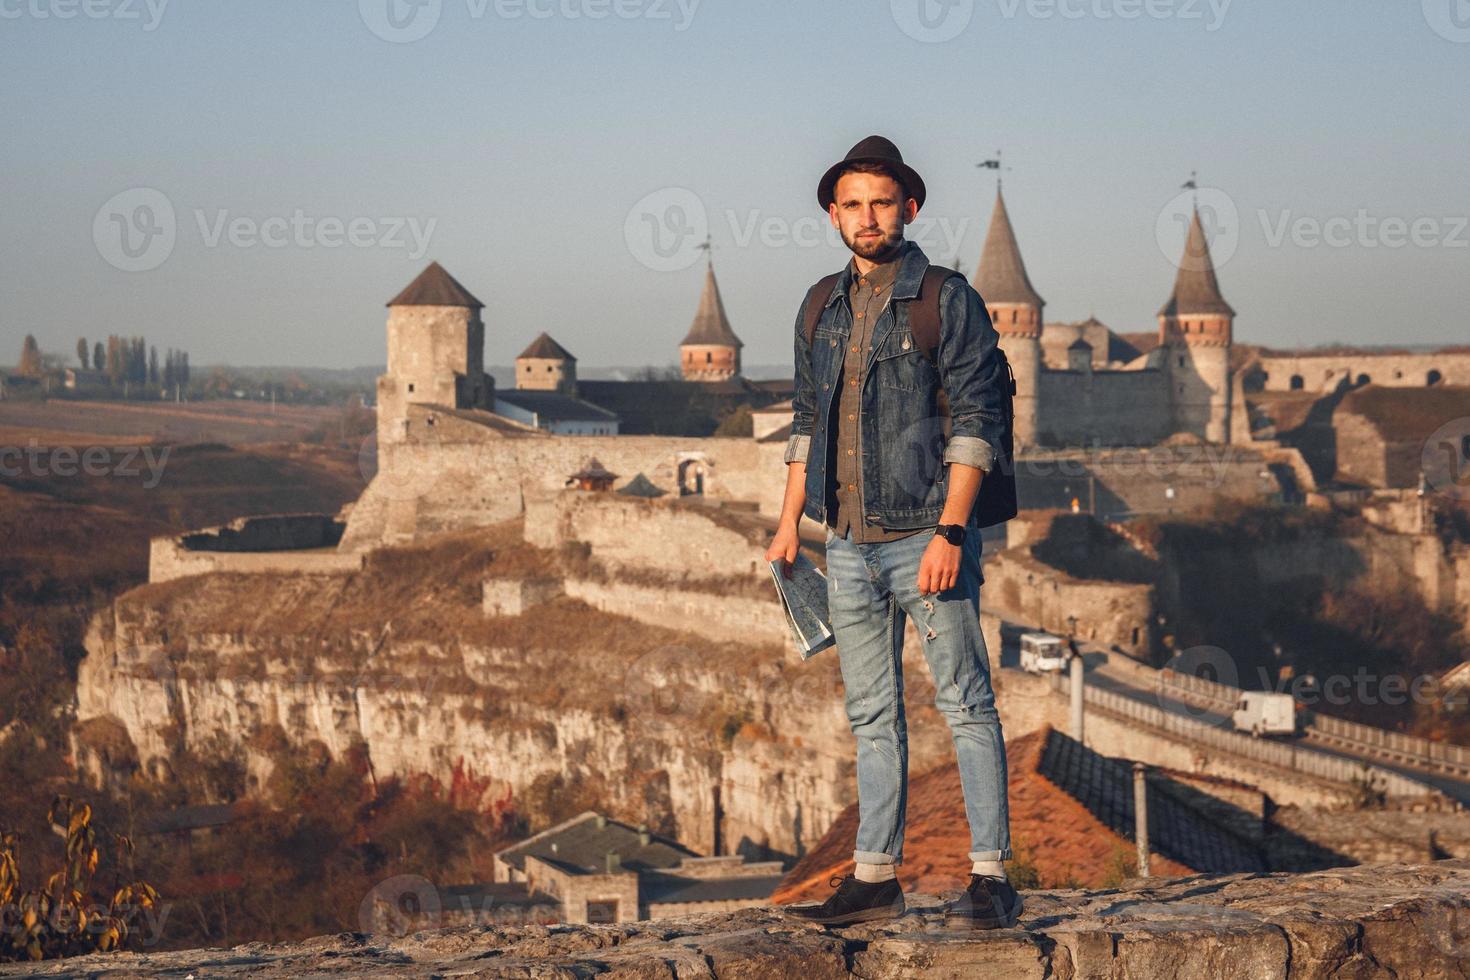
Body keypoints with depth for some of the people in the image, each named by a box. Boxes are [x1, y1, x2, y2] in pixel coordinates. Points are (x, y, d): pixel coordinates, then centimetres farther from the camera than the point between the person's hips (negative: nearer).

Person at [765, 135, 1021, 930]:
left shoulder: (947, 299, -5)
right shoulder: (822, 308, 13)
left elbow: (974, 421, -10)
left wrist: (950, 532, -17)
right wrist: (789, 521, 13)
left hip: (925, 537, -6)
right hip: (849, 543, 6)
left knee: (965, 706, -2)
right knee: (871, 715, 10)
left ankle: (990, 876, 1)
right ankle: (874, 878, 16)